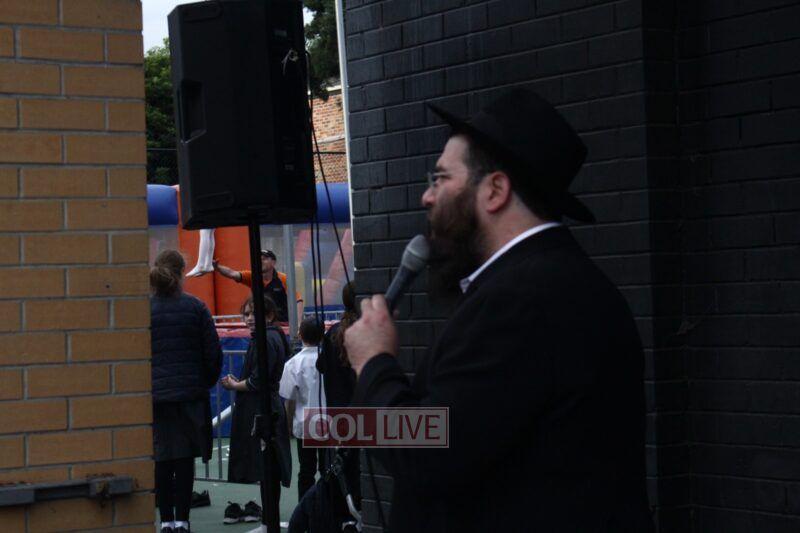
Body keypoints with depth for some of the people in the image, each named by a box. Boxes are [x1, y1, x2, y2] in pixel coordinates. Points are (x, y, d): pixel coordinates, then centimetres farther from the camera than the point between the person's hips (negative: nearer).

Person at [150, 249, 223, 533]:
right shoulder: (195, 308, -2)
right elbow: (213, 353, 0)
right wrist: (206, 382, 15)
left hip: (154, 394, 0)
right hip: (190, 393, 0)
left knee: (160, 459, 5)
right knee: (185, 457, 4)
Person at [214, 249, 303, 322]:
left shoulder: (283, 279, -7)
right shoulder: (252, 278, 1)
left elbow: (298, 300, -9)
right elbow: (232, 273, -11)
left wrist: (298, 321, -22)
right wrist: (217, 267, -30)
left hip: (282, 324, -3)